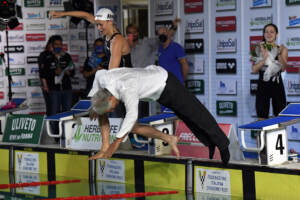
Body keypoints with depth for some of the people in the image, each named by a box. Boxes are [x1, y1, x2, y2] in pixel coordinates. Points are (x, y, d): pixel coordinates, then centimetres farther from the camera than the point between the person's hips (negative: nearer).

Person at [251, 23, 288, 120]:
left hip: (277, 85, 0)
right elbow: (254, 70, -5)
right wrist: (264, 58, -18)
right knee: (262, 118, -1)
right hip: (263, 86, 0)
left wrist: (279, 54, -23)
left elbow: (283, 68, -9)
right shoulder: (259, 49, 5)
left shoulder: (282, 49, 5)